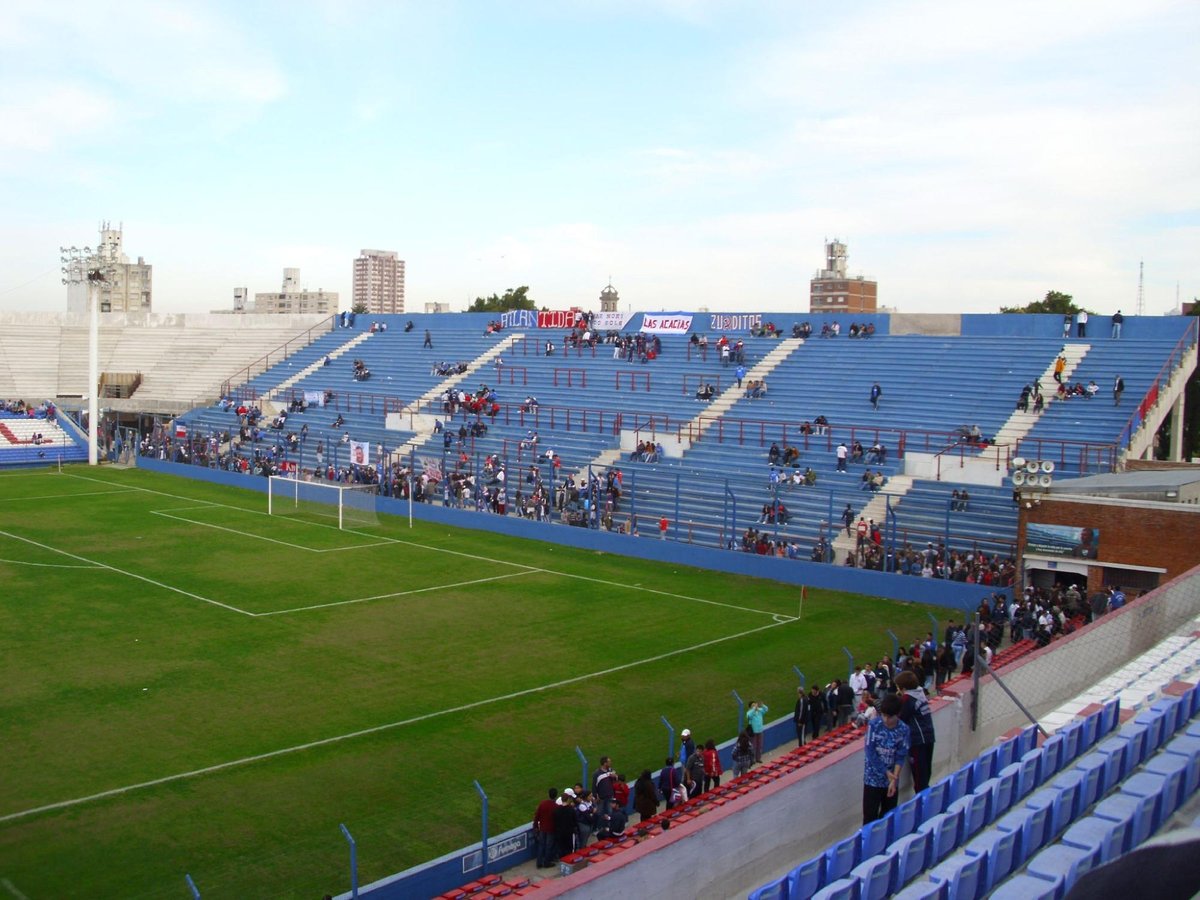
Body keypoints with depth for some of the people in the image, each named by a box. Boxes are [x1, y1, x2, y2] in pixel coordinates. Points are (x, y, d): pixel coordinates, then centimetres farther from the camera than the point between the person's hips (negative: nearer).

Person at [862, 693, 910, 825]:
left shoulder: (903, 729, -8)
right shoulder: (873, 725, -12)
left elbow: (900, 756, -6)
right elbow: (870, 752, -11)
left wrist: (894, 779, -15)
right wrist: (886, 772, -12)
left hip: (892, 779, 2)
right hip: (873, 778, -2)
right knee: (870, 816, -2)